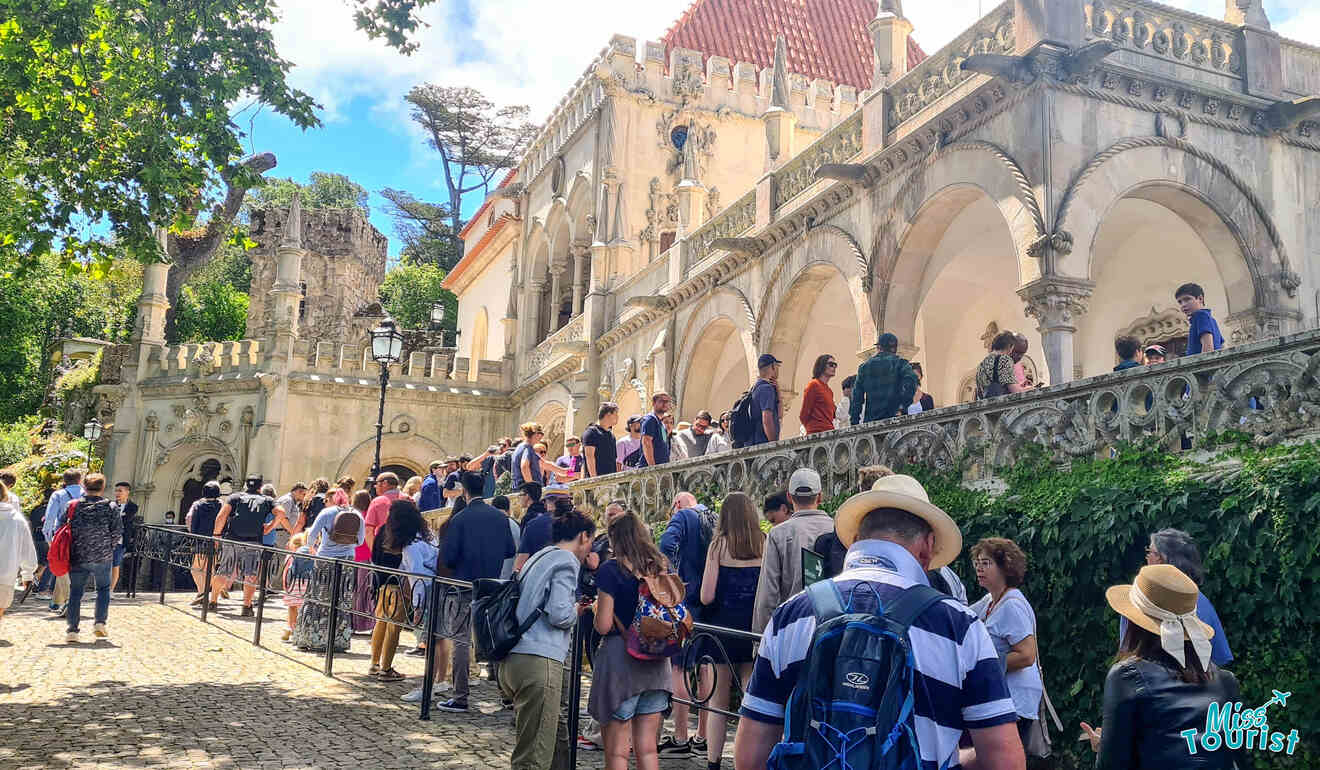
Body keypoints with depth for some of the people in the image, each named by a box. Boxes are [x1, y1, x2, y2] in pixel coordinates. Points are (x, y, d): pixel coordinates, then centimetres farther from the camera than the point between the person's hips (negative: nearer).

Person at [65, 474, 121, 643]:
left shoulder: (73, 506, -1)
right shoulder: (110, 508, -5)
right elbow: (118, 532, -7)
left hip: (77, 557, 1)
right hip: (102, 558, -1)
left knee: (75, 592, 9)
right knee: (103, 588, 17)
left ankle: (72, 630, 5)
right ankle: (100, 622, 4)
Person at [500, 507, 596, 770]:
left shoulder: (539, 557, 24)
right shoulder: (566, 561, -4)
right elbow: (560, 614, -15)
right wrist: (577, 610, 6)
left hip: (512, 659, 9)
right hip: (539, 660, -9)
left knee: (558, 733, 20)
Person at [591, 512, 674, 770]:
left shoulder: (611, 570, -10)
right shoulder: (661, 566, 6)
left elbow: (604, 626, -14)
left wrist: (596, 609, 6)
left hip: (621, 659, -5)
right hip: (656, 663, 5)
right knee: (647, 748, 13)